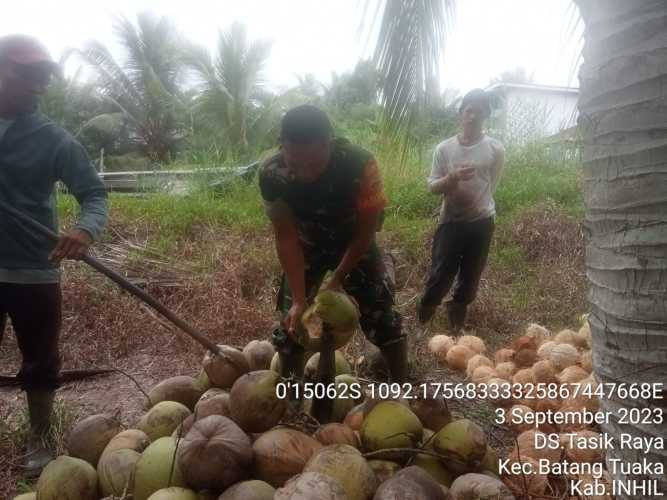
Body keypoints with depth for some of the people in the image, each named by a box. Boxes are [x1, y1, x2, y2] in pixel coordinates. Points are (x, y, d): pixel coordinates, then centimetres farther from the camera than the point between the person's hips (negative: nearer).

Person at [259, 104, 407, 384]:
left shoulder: (360, 164, -36)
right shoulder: (271, 174, -30)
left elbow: (365, 232, -22)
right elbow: (286, 238, -20)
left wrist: (336, 281, -18)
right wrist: (299, 299, -23)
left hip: (355, 244, -1)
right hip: (306, 246, 2)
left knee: (382, 317, -5)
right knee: (291, 321, 2)